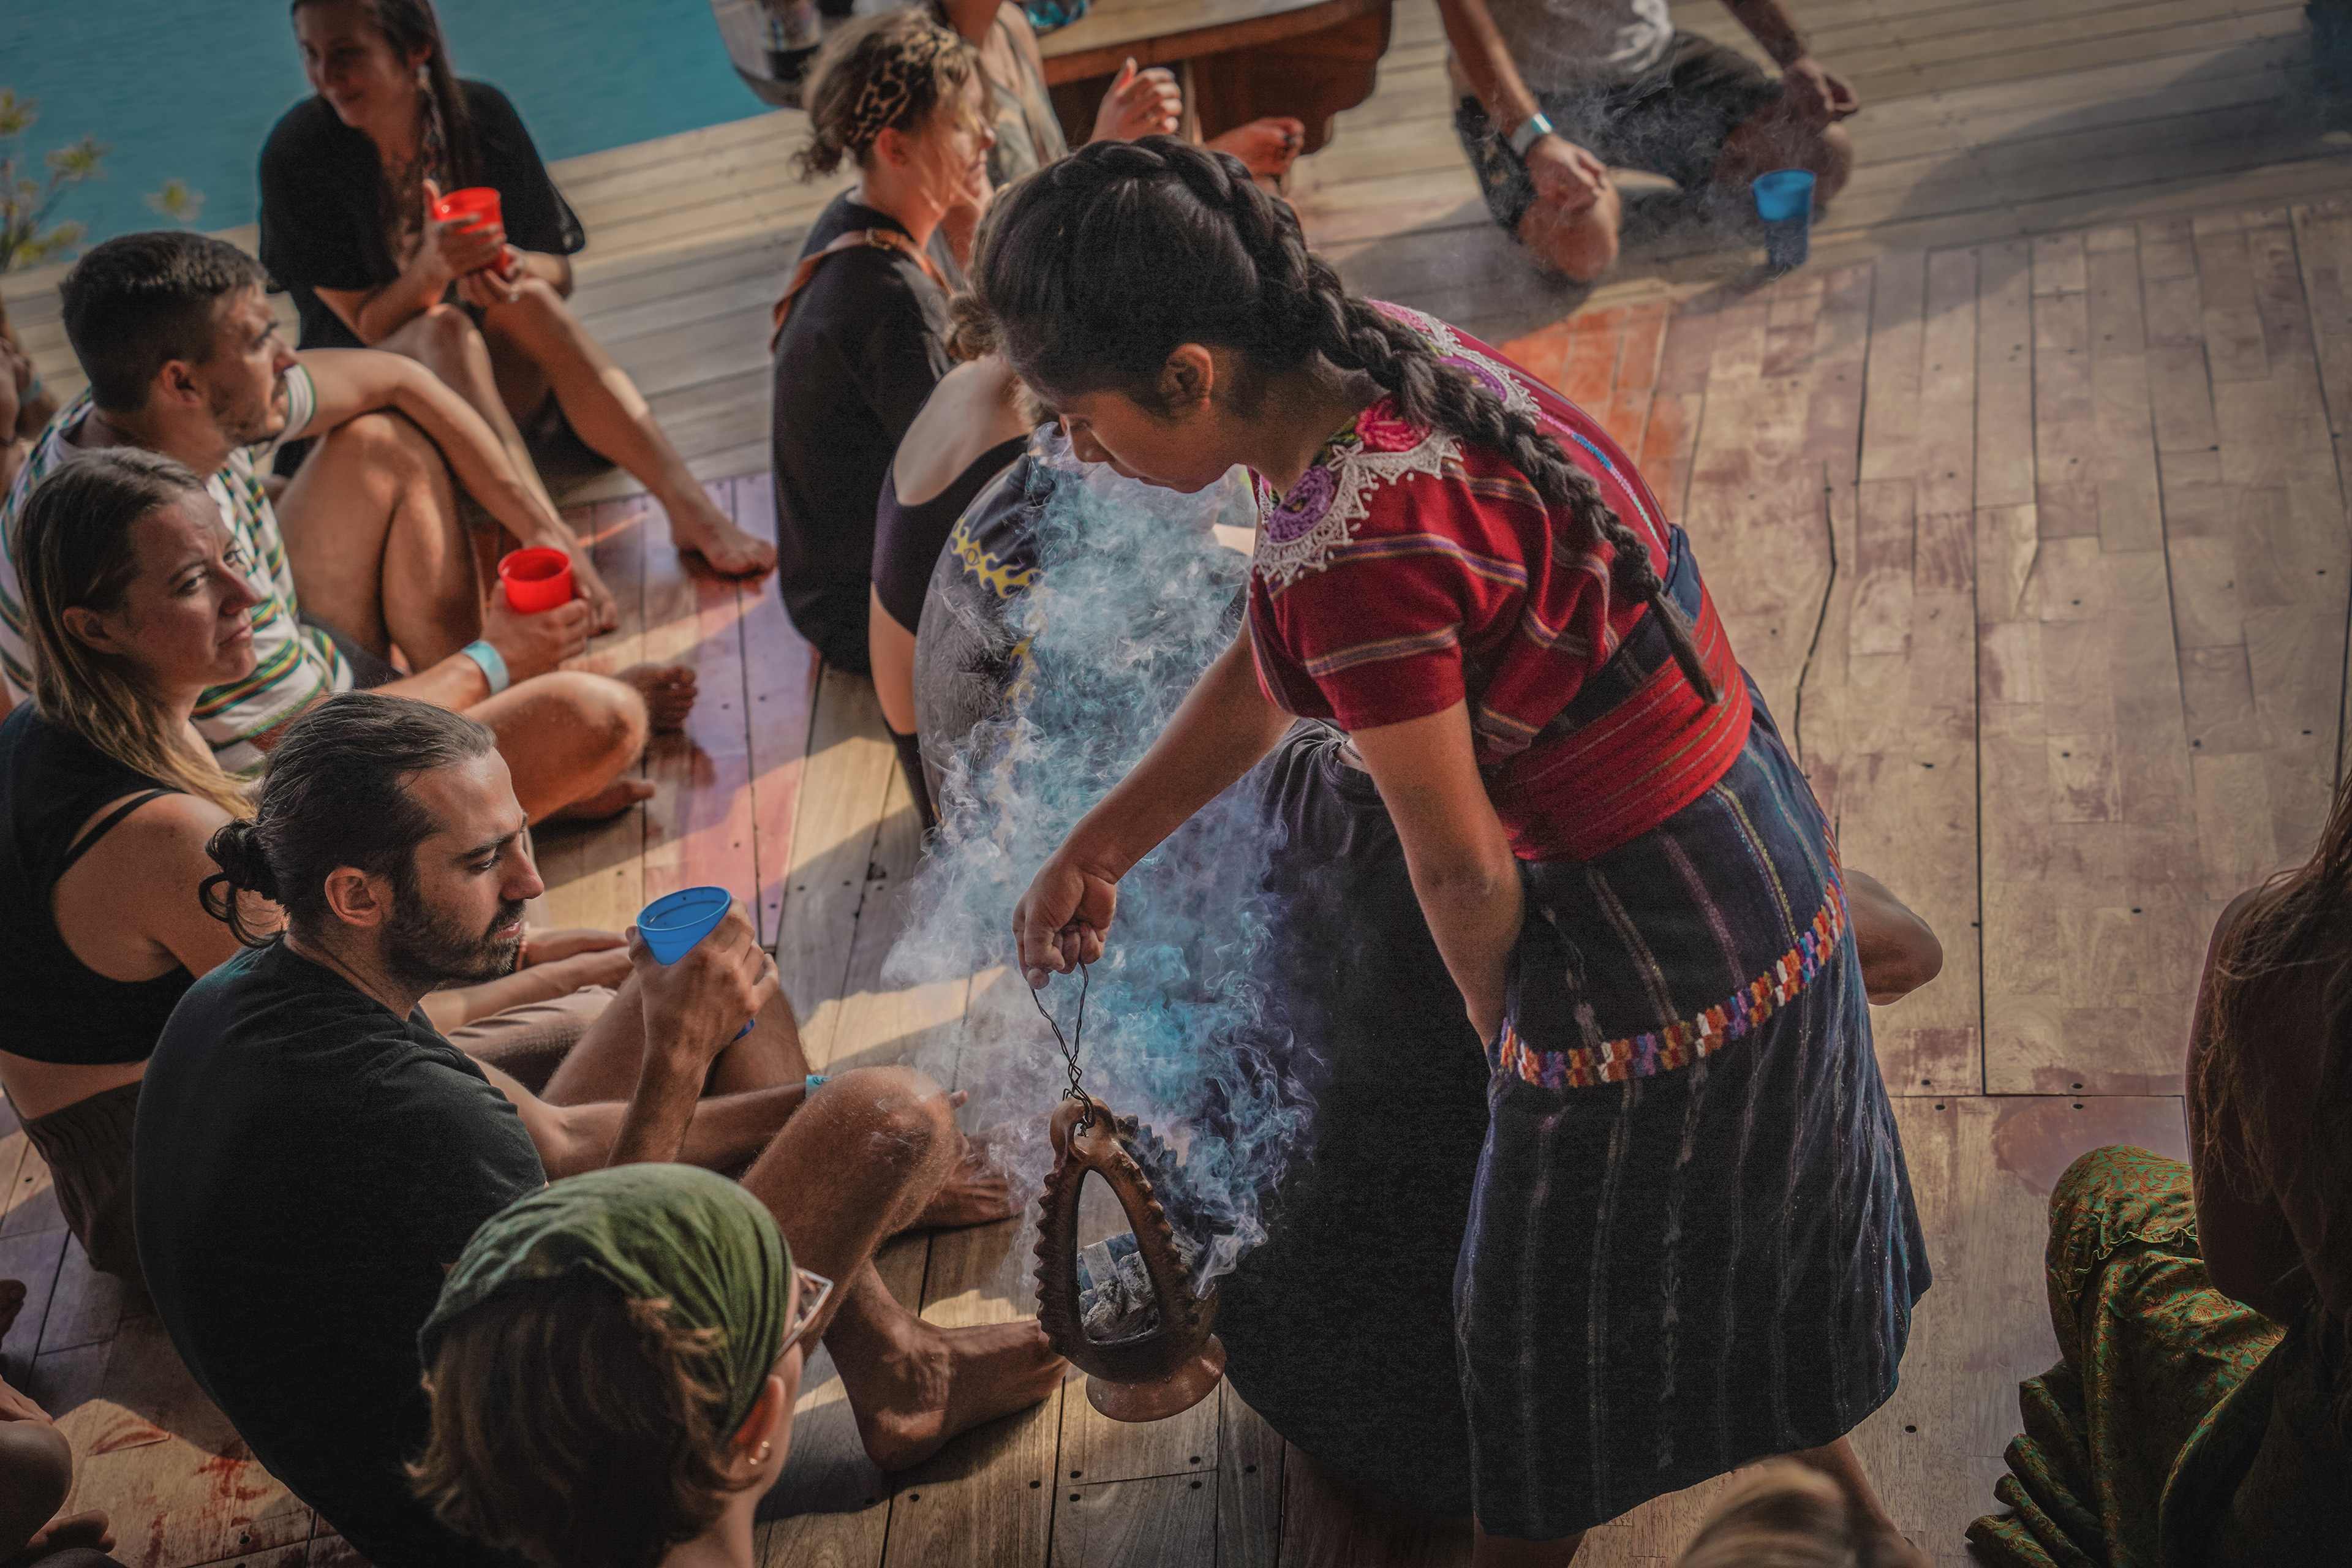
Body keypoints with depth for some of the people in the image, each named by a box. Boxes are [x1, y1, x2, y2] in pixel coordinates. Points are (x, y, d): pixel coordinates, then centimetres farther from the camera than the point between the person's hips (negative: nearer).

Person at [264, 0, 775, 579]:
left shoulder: (480, 114, -5)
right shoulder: (299, 155, -14)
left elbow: (560, 274, 0)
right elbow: (368, 325, -12)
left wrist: (515, 270, -24)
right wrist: (431, 267, -33)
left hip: (500, 370, 2)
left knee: (529, 299, -29)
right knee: (442, 328, -33)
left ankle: (691, 508, -40)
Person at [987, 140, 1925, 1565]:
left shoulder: (1358, 552, -33)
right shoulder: (1384, 360, -4)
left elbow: (1464, 871, -21)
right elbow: (1269, 670, 8)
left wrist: (1500, 1022, -1)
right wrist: (1099, 849, 11)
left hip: (1649, 937, -9)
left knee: (1554, 1310, 18)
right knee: (1757, 1212, 33)